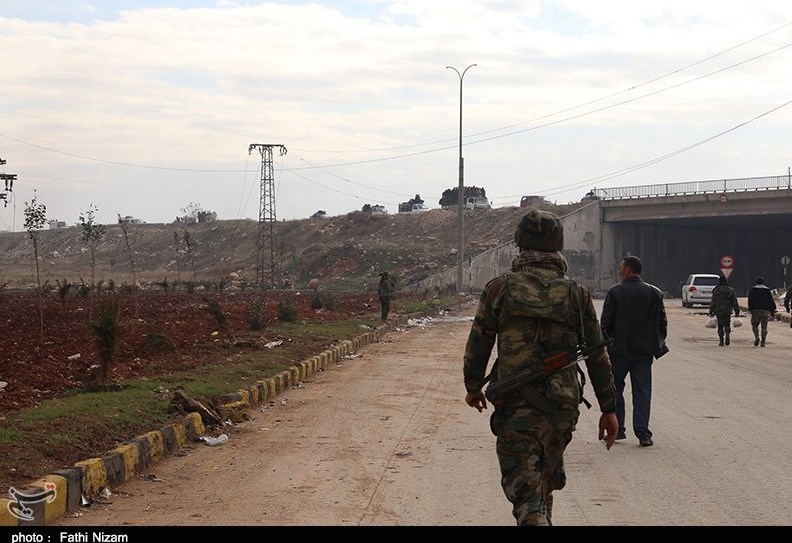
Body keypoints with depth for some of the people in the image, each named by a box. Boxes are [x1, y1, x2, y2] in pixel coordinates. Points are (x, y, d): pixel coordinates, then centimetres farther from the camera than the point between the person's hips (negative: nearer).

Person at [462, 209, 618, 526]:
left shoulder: (499, 289, -3)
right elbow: (598, 356, 4)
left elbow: (477, 345, 2)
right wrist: (609, 409, 12)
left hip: (515, 408, -3)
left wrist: (473, 387, 19)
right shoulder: (576, 295, 2)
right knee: (546, 480, 24)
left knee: (524, 490, -5)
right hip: (563, 407, 3)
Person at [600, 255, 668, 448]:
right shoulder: (655, 293, 4)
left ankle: (617, 429, 13)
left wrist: (603, 345, -1)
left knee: (615, 390, 11)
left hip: (619, 351, -3)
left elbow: (605, 322, -9)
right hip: (644, 351, 3)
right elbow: (662, 323, 6)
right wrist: (657, 344, 15)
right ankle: (643, 433, -1)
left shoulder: (615, 292, -8)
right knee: (642, 392, 4)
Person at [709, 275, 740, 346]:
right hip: (728, 311, 1)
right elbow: (735, 302, 5)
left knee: (720, 326, 7)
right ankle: (727, 335, -13)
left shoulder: (716, 290, -2)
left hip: (718, 311, -1)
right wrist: (737, 312, 10)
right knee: (727, 324, 13)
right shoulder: (731, 290, 4)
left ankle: (721, 341, 5)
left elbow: (713, 302, -2)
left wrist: (711, 312, 3)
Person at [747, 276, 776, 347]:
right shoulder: (767, 290, 9)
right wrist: (772, 311, 9)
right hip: (765, 311, 1)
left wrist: (750, 309, 1)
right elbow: (771, 301, 7)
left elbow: (750, 300, -1)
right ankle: (763, 341, 2)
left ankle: (757, 338, -14)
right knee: (764, 327, 5)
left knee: (755, 325, 8)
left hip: (755, 310, -1)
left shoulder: (752, 290, 5)